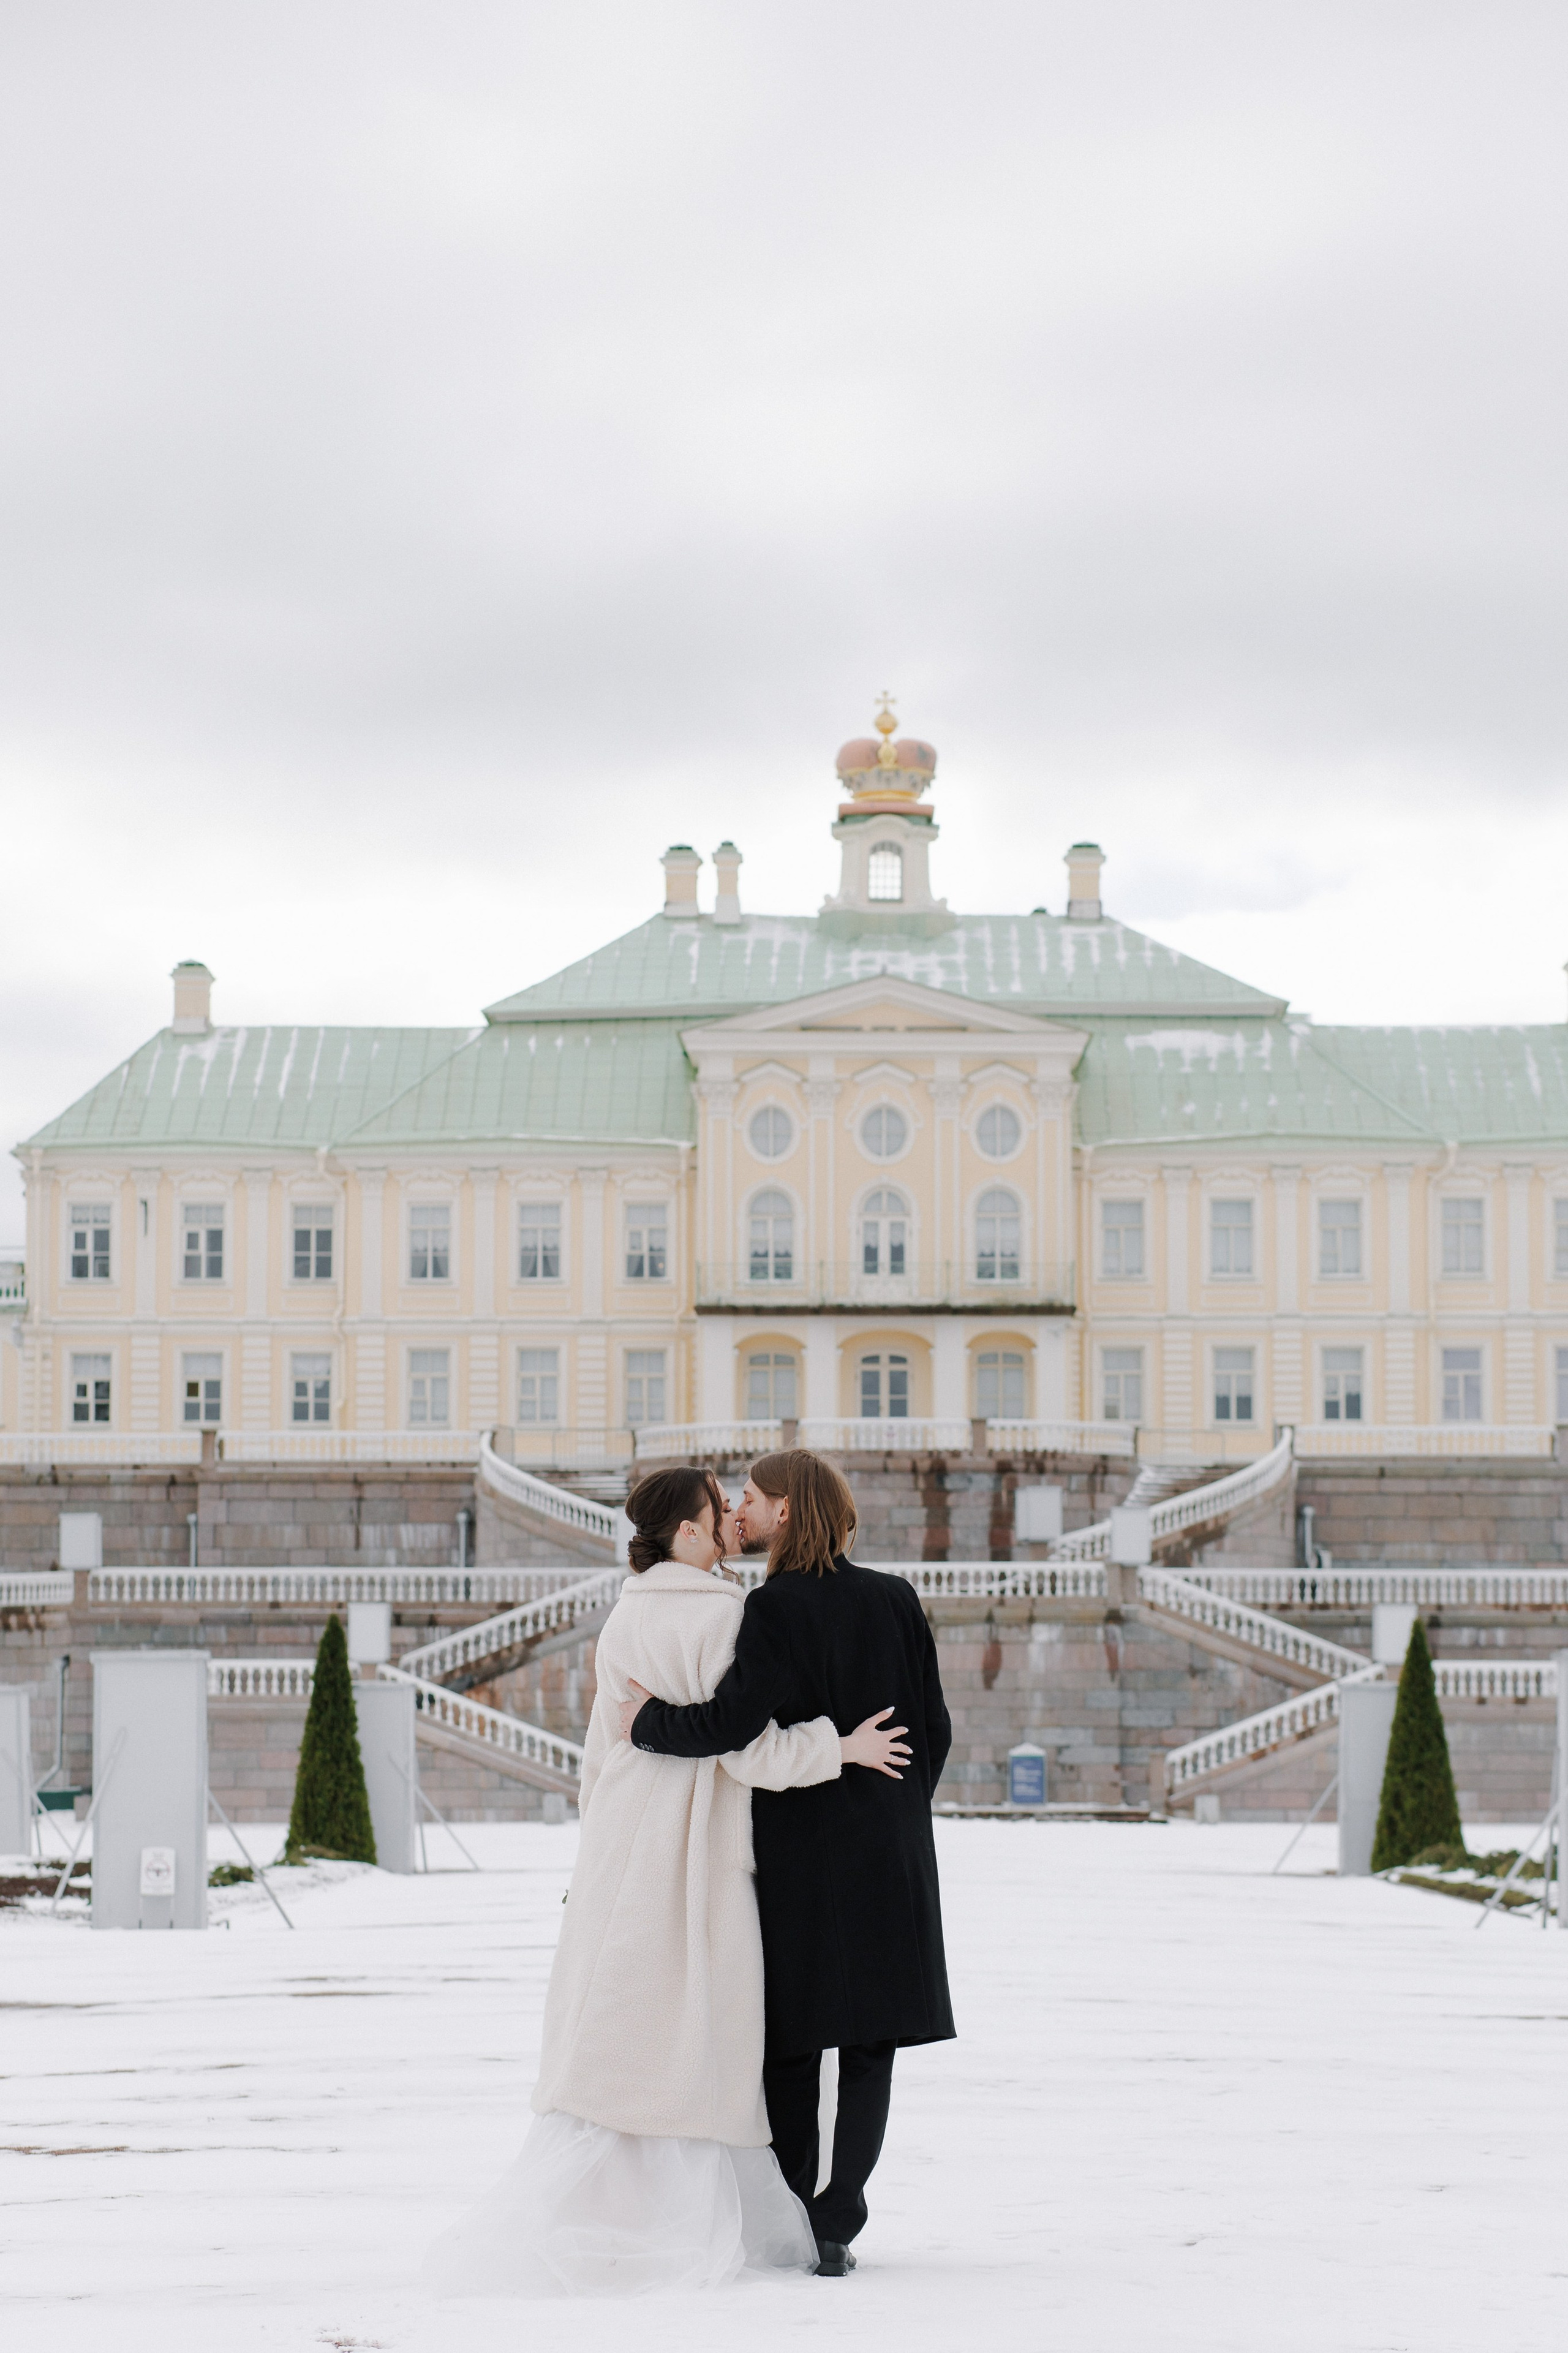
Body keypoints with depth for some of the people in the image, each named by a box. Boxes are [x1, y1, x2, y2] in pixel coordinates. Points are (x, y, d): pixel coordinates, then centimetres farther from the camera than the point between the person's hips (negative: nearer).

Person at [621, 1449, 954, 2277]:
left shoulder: (776, 1608, -12)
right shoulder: (895, 1600, 4)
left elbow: (733, 1722, -20)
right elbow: (934, 1728, 7)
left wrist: (647, 1720, -5)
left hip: (798, 1853, -4)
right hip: (890, 1857, 4)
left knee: (790, 2046, 7)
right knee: (869, 2042, 6)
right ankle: (836, 2229, 4)